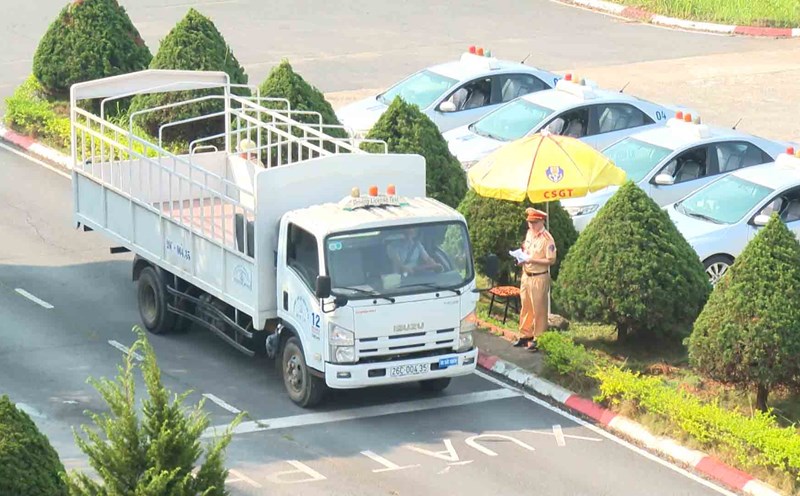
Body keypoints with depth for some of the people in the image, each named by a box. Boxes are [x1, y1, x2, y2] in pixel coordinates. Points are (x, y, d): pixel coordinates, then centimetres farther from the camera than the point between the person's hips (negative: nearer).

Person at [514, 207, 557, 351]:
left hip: (539, 278, -8)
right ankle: (525, 335, 27)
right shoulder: (529, 233, 8)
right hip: (526, 276, 8)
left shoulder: (547, 239, -17)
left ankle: (538, 338, 10)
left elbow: (551, 260, -19)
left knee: (538, 310, 1)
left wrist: (532, 260, -24)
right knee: (525, 307, 16)